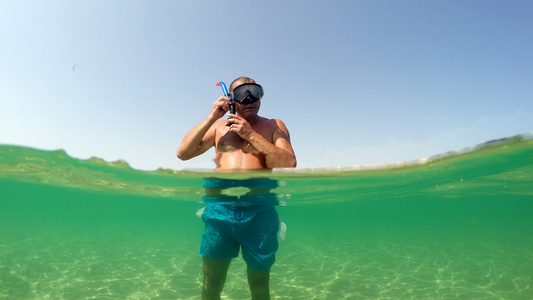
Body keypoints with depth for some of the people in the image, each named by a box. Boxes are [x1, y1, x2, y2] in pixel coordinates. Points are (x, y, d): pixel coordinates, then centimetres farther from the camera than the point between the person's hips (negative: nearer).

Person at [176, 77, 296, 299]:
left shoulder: (274, 126, 11)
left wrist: (251, 134, -9)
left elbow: (289, 164, -5)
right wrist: (211, 118, 2)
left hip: (258, 210, -1)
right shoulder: (219, 126, 17)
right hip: (219, 207, 2)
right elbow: (182, 153, 9)